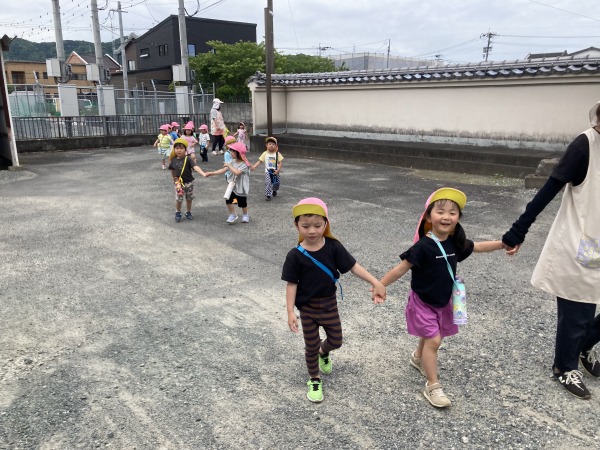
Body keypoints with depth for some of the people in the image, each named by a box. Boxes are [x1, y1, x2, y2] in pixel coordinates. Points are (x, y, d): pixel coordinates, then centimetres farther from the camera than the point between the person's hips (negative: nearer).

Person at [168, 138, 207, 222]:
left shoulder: (188, 159, -16)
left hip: (189, 183, -1)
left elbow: (195, 167, -31)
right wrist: (175, 179, 17)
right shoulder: (173, 160, -6)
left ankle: (188, 212, 33)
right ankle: (178, 213, 27)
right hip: (179, 183, 1)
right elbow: (172, 170, 11)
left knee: (189, 199, 14)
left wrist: (203, 174, -46)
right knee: (178, 199, 5)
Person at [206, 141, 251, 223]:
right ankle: (233, 215, 18)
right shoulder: (233, 161, 1)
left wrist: (229, 165, -27)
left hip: (241, 188, -6)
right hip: (233, 186, 6)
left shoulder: (244, 164, -21)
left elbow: (237, 172, -36)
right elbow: (223, 170, -1)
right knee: (228, 200, -3)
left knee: (242, 203, 9)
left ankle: (245, 215, 37)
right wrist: (211, 173, -7)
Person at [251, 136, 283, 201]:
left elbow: (280, 163, -5)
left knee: (277, 183, 10)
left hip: (275, 171, 1)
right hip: (268, 171, -1)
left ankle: (274, 191, 43)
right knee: (268, 182, -15)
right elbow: (260, 161, -2)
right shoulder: (265, 153, -4)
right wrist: (255, 166, -16)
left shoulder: (277, 154, -5)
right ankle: (268, 195, -7)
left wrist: (278, 170, -18)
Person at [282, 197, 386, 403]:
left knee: (336, 340, 16)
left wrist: (375, 282, -18)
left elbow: (353, 266, -11)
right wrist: (290, 312, -17)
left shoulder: (333, 247, -13)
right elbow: (291, 284, -13)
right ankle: (314, 379, 35)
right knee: (311, 346, 11)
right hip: (307, 307, -2)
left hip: (329, 303, 2)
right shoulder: (295, 255, -18)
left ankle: (323, 353, 51)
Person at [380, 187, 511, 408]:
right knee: (434, 340, -9)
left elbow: (478, 246, 12)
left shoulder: (455, 242, -7)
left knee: (430, 336, 23)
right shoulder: (423, 246, -27)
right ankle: (433, 386, 4)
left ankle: (418, 358, 53)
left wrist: (504, 243, 10)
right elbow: (401, 268, -24)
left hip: (443, 301, 7)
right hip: (422, 301, -7)